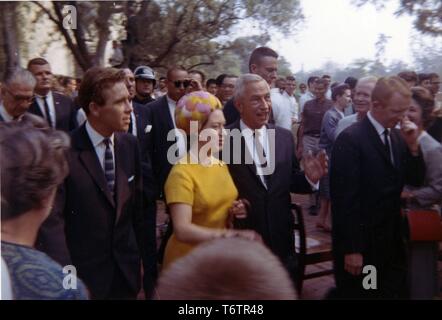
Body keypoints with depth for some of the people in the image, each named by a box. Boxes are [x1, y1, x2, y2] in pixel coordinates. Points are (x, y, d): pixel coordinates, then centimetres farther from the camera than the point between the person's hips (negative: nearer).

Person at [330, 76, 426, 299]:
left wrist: (413, 146, -7)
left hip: (392, 241, 7)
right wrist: (351, 249, -19)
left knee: (395, 293, 17)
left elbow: (416, 180, 9)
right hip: (360, 244, -7)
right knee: (358, 294, 9)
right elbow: (344, 198, -19)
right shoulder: (350, 139, -18)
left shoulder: (397, 136, 6)